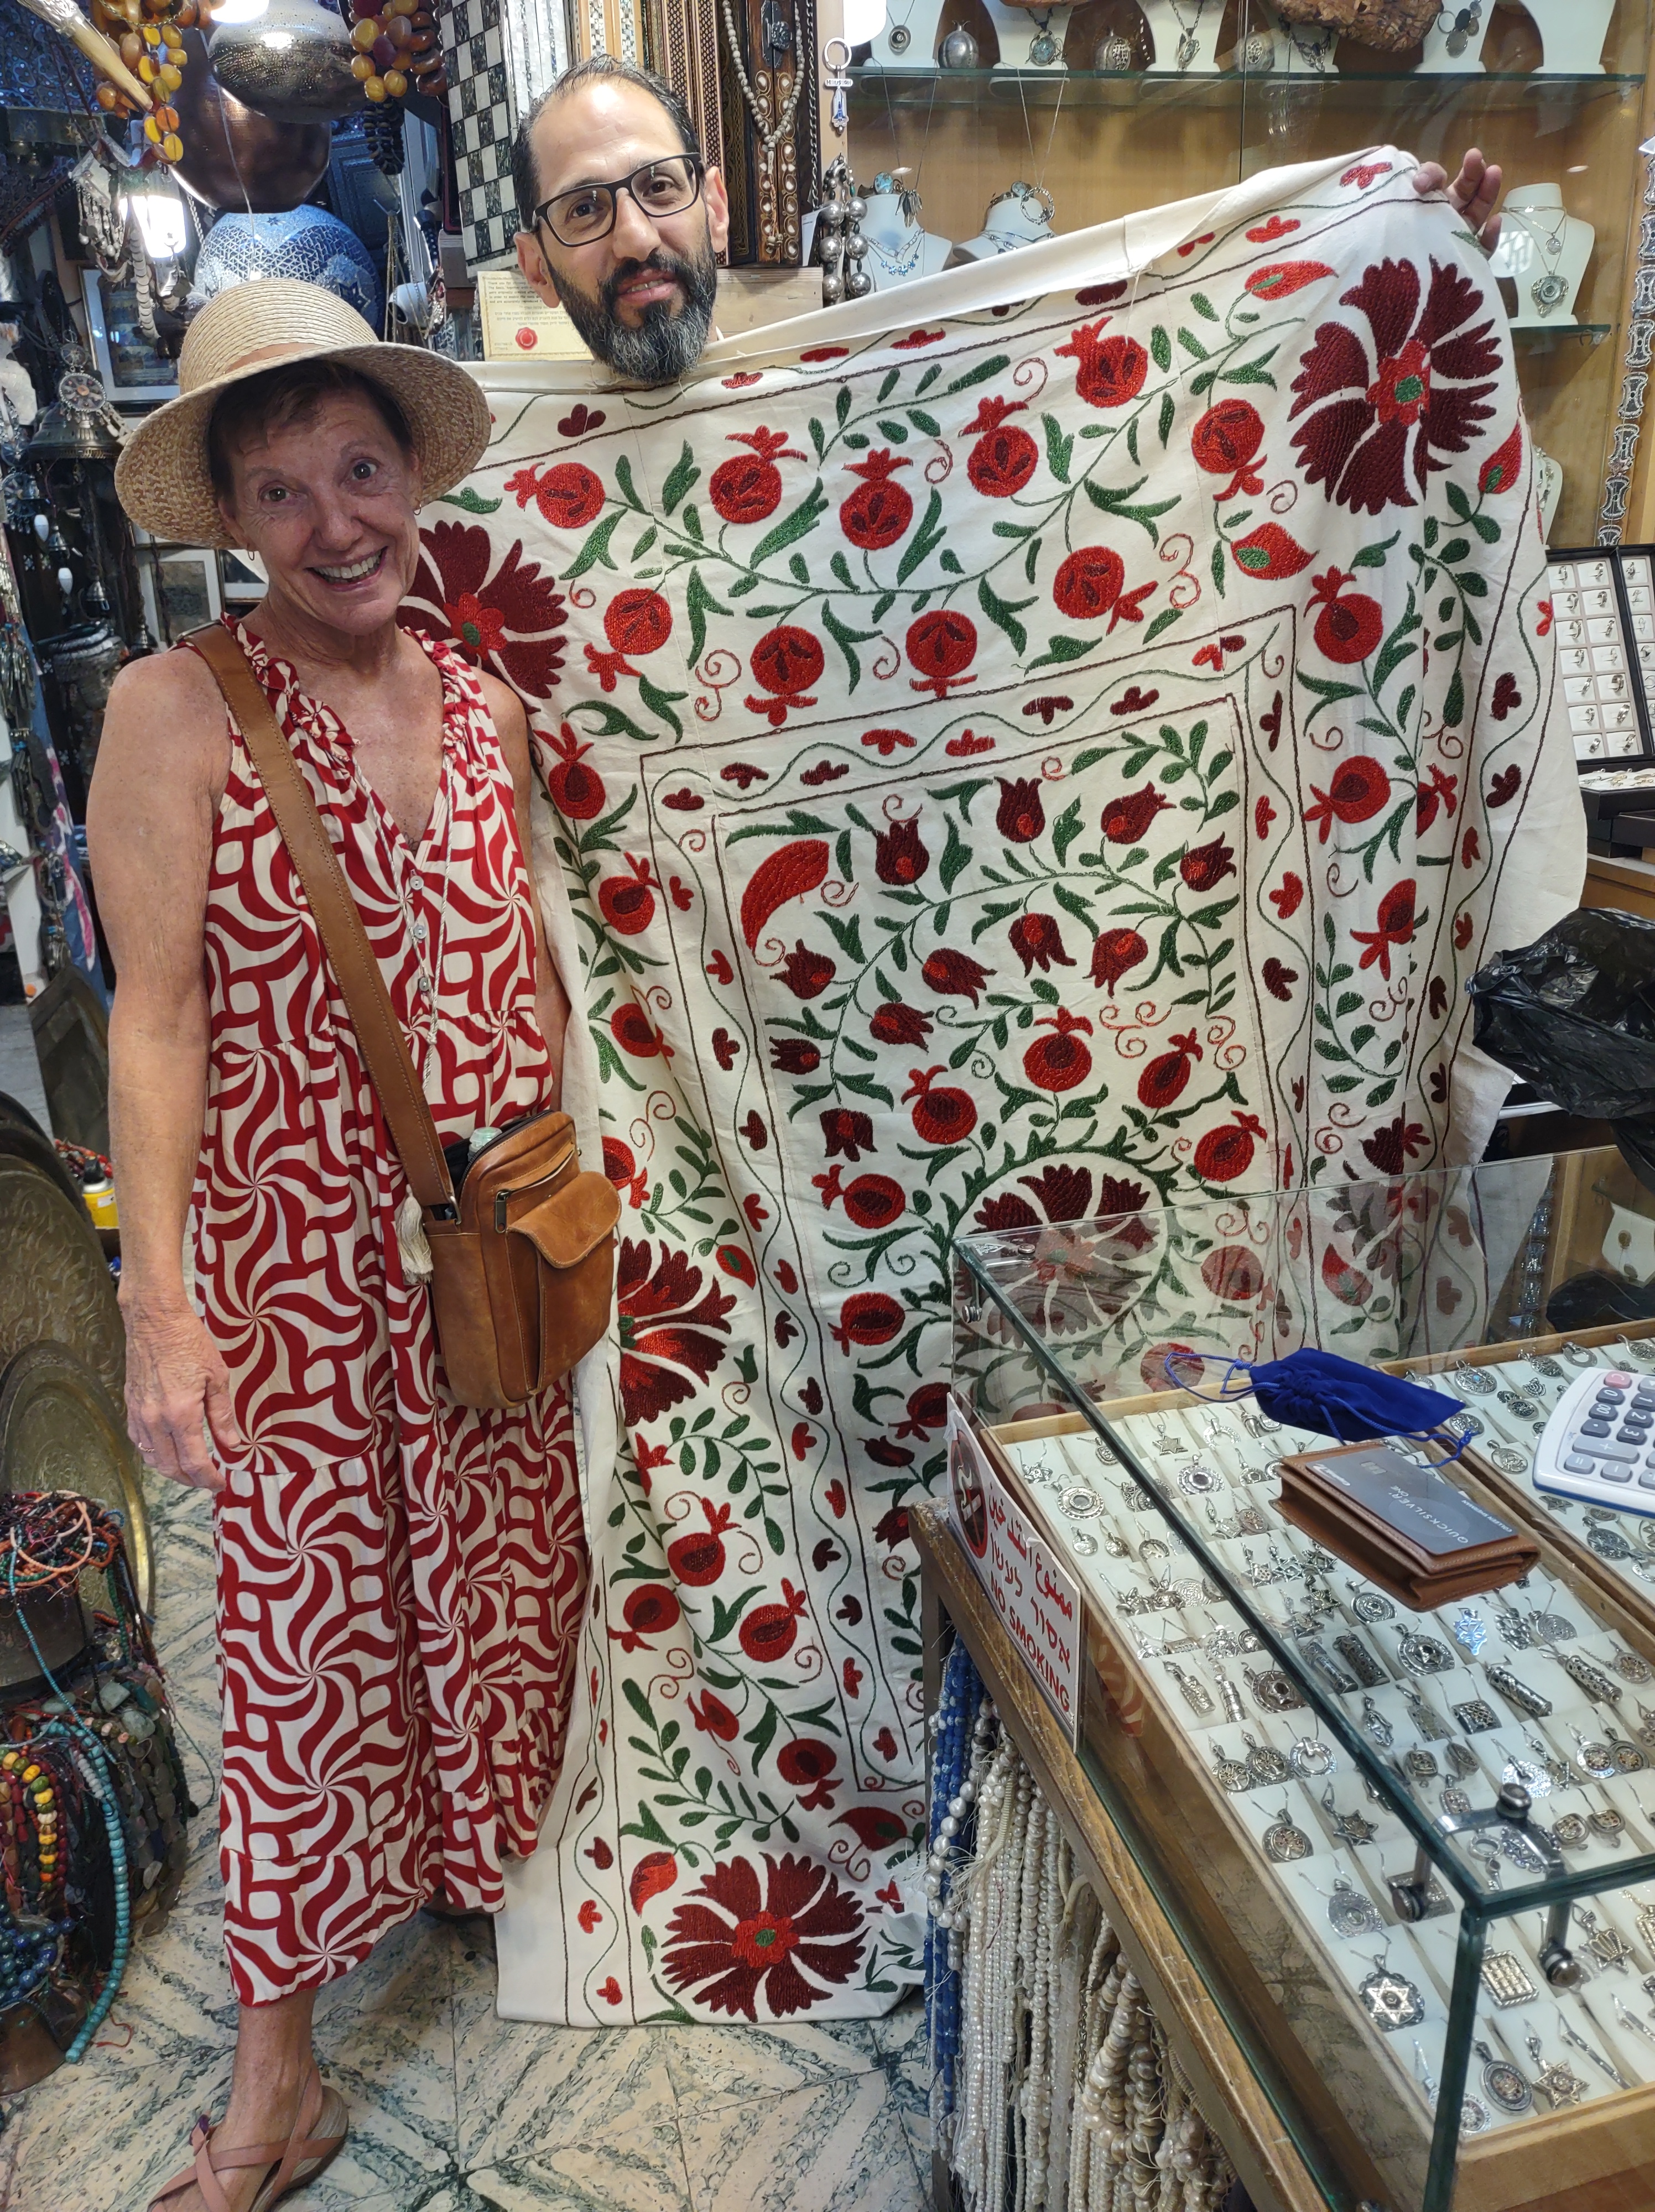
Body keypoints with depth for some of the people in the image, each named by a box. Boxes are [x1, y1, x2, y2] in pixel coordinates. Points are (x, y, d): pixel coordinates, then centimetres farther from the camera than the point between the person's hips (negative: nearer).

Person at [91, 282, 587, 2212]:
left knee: (500, 1586, 17)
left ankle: (494, 1864, 47)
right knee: (307, 1627, 7)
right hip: (293, 1263, -4)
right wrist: (155, 1298, -21)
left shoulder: (483, 704, 5)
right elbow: (154, 1011, -14)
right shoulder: (179, 709, -9)